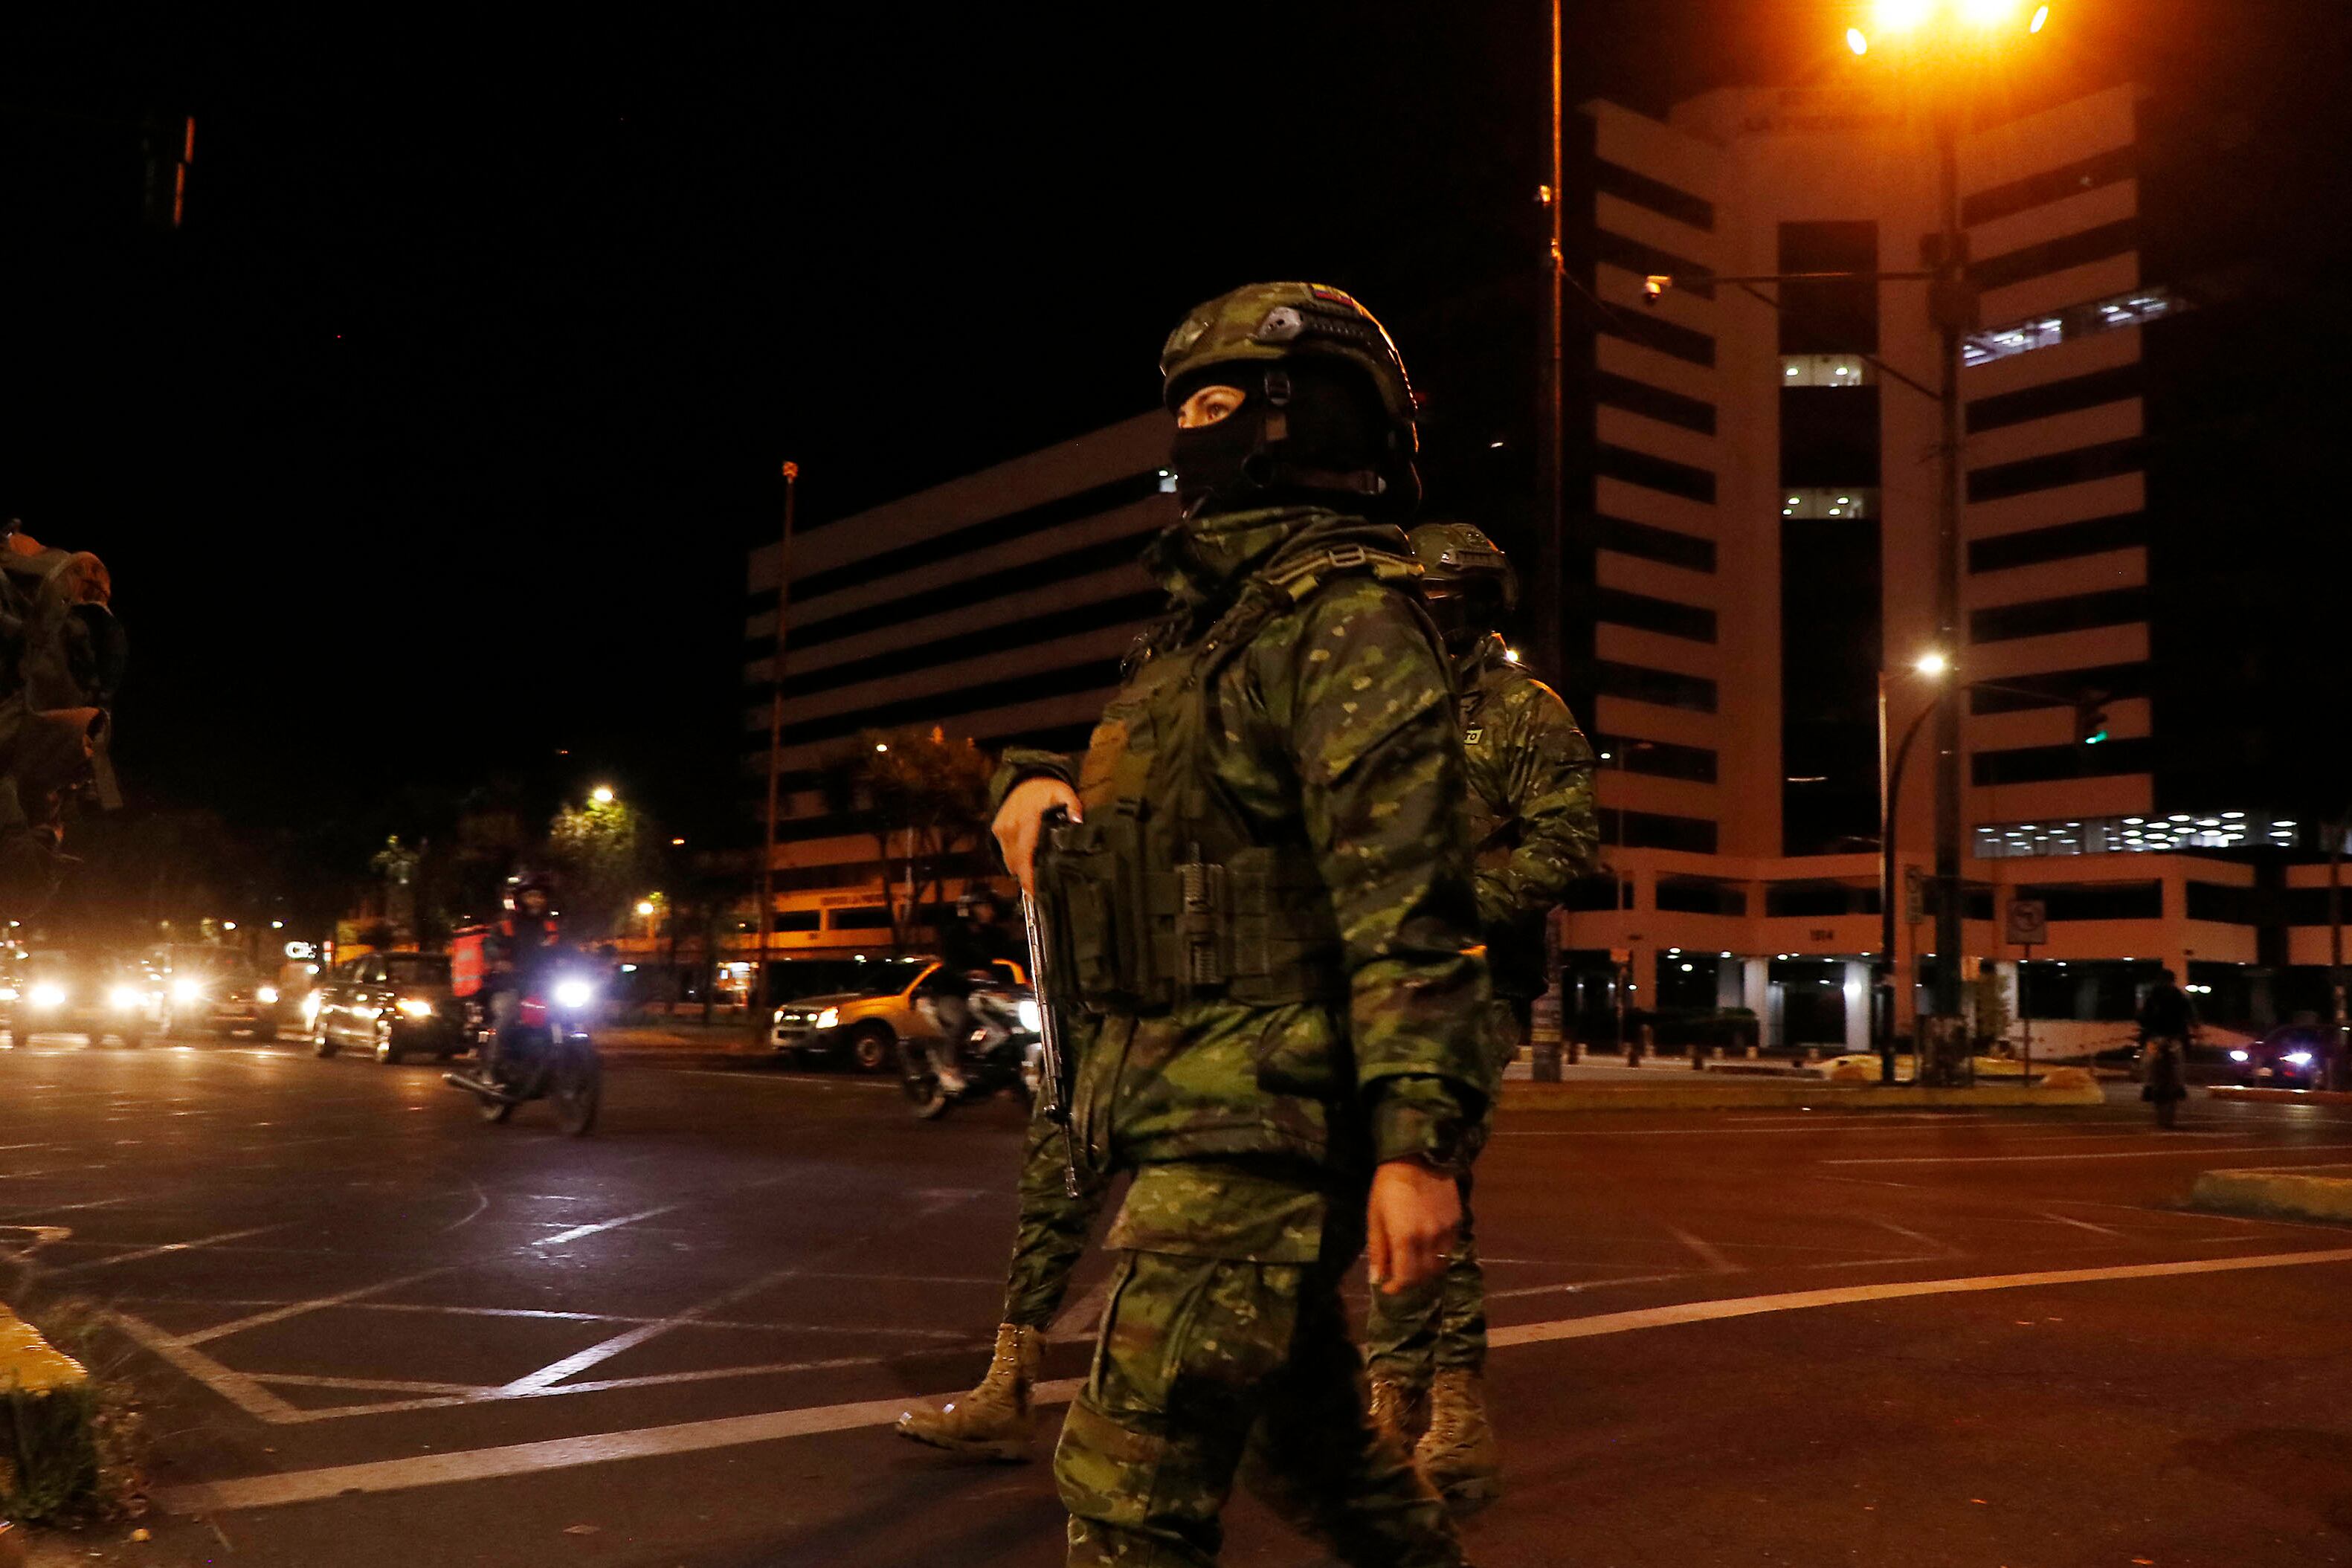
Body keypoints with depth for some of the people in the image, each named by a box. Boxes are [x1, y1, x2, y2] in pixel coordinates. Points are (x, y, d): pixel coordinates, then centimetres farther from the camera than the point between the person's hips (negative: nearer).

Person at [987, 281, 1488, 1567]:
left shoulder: (1347, 613, -10)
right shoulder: (1208, 614, 19)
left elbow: (1405, 895, -19)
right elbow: (1149, 812, 27)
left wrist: (1417, 1139, -26)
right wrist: (1034, 786, 4)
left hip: (1256, 1115, -10)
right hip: (1184, 1103, 10)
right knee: (1317, 1444, 21)